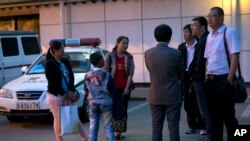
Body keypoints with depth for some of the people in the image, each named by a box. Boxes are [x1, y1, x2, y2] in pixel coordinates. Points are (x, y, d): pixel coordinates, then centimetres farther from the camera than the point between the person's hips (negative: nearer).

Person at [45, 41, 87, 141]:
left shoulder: (65, 62, 9)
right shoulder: (49, 64, -9)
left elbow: (71, 77, 7)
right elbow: (52, 81, -14)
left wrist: (71, 91, -8)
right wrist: (62, 94, -15)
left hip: (67, 94, 6)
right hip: (55, 95, -6)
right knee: (58, 119, 3)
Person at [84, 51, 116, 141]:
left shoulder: (87, 75, -5)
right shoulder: (106, 75, -14)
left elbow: (86, 90, 5)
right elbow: (112, 90, -7)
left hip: (92, 103, 3)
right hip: (105, 102, -3)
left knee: (93, 125, 10)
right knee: (108, 125, 3)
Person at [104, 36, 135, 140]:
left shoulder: (129, 57, 4)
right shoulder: (110, 56, -2)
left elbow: (131, 73, 0)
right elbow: (106, 72, -2)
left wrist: (127, 87, -8)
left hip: (124, 87, 2)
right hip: (112, 87, -2)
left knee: (123, 110, 6)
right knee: (113, 109, 0)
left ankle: (119, 132, 13)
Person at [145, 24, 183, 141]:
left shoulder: (148, 53, -5)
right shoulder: (176, 53, -11)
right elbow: (181, 74, 2)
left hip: (155, 96, 2)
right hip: (173, 96, -2)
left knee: (156, 127, 8)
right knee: (173, 127, 5)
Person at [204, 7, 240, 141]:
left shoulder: (229, 32, -8)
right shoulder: (209, 36, 13)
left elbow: (235, 56, -14)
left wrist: (229, 80, -17)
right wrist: (207, 77, 9)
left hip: (224, 79, -7)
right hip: (210, 80, 7)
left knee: (228, 115, 2)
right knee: (214, 115, 14)